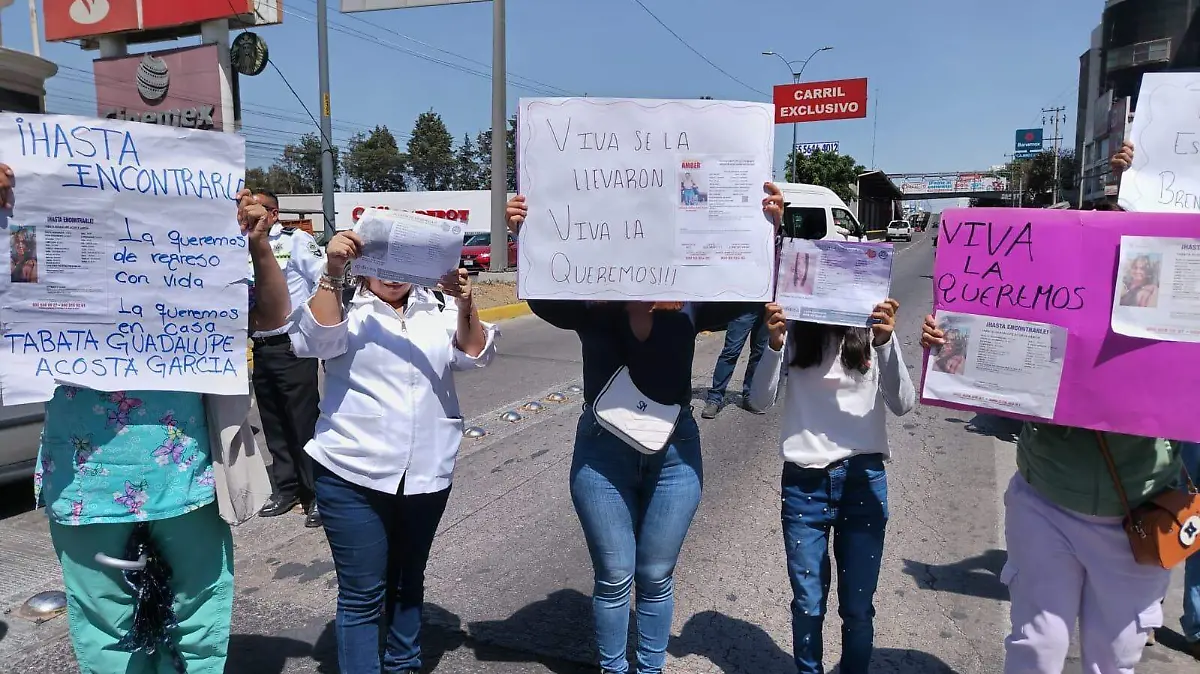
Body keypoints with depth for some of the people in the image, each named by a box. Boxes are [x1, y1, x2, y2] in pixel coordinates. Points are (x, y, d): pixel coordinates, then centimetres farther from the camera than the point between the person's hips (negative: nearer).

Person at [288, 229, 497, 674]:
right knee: (362, 595, 2)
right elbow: (312, 341, -17)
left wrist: (465, 306, -22)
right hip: (353, 475, -3)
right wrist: (333, 273, -26)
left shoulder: (440, 308, 7)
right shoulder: (343, 308, 0)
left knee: (408, 583, 20)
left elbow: (475, 354, -4)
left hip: (428, 475, 3)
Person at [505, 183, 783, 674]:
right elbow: (541, 296, -29)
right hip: (603, 454, -1)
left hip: (675, 453, 1)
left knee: (656, 577, 16)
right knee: (614, 577, 11)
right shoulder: (591, 309, -13)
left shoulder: (688, 310, -9)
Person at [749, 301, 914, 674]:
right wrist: (774, 345, -23)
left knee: (857, 607, 9)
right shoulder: (795, 329, 0)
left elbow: (903, 405, -10)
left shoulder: (872, 328, 0)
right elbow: (760, 402, -7)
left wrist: (886, 342, -24)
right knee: (807, 604, 9)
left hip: (864, 481, 0)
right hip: (803, 483, 0)